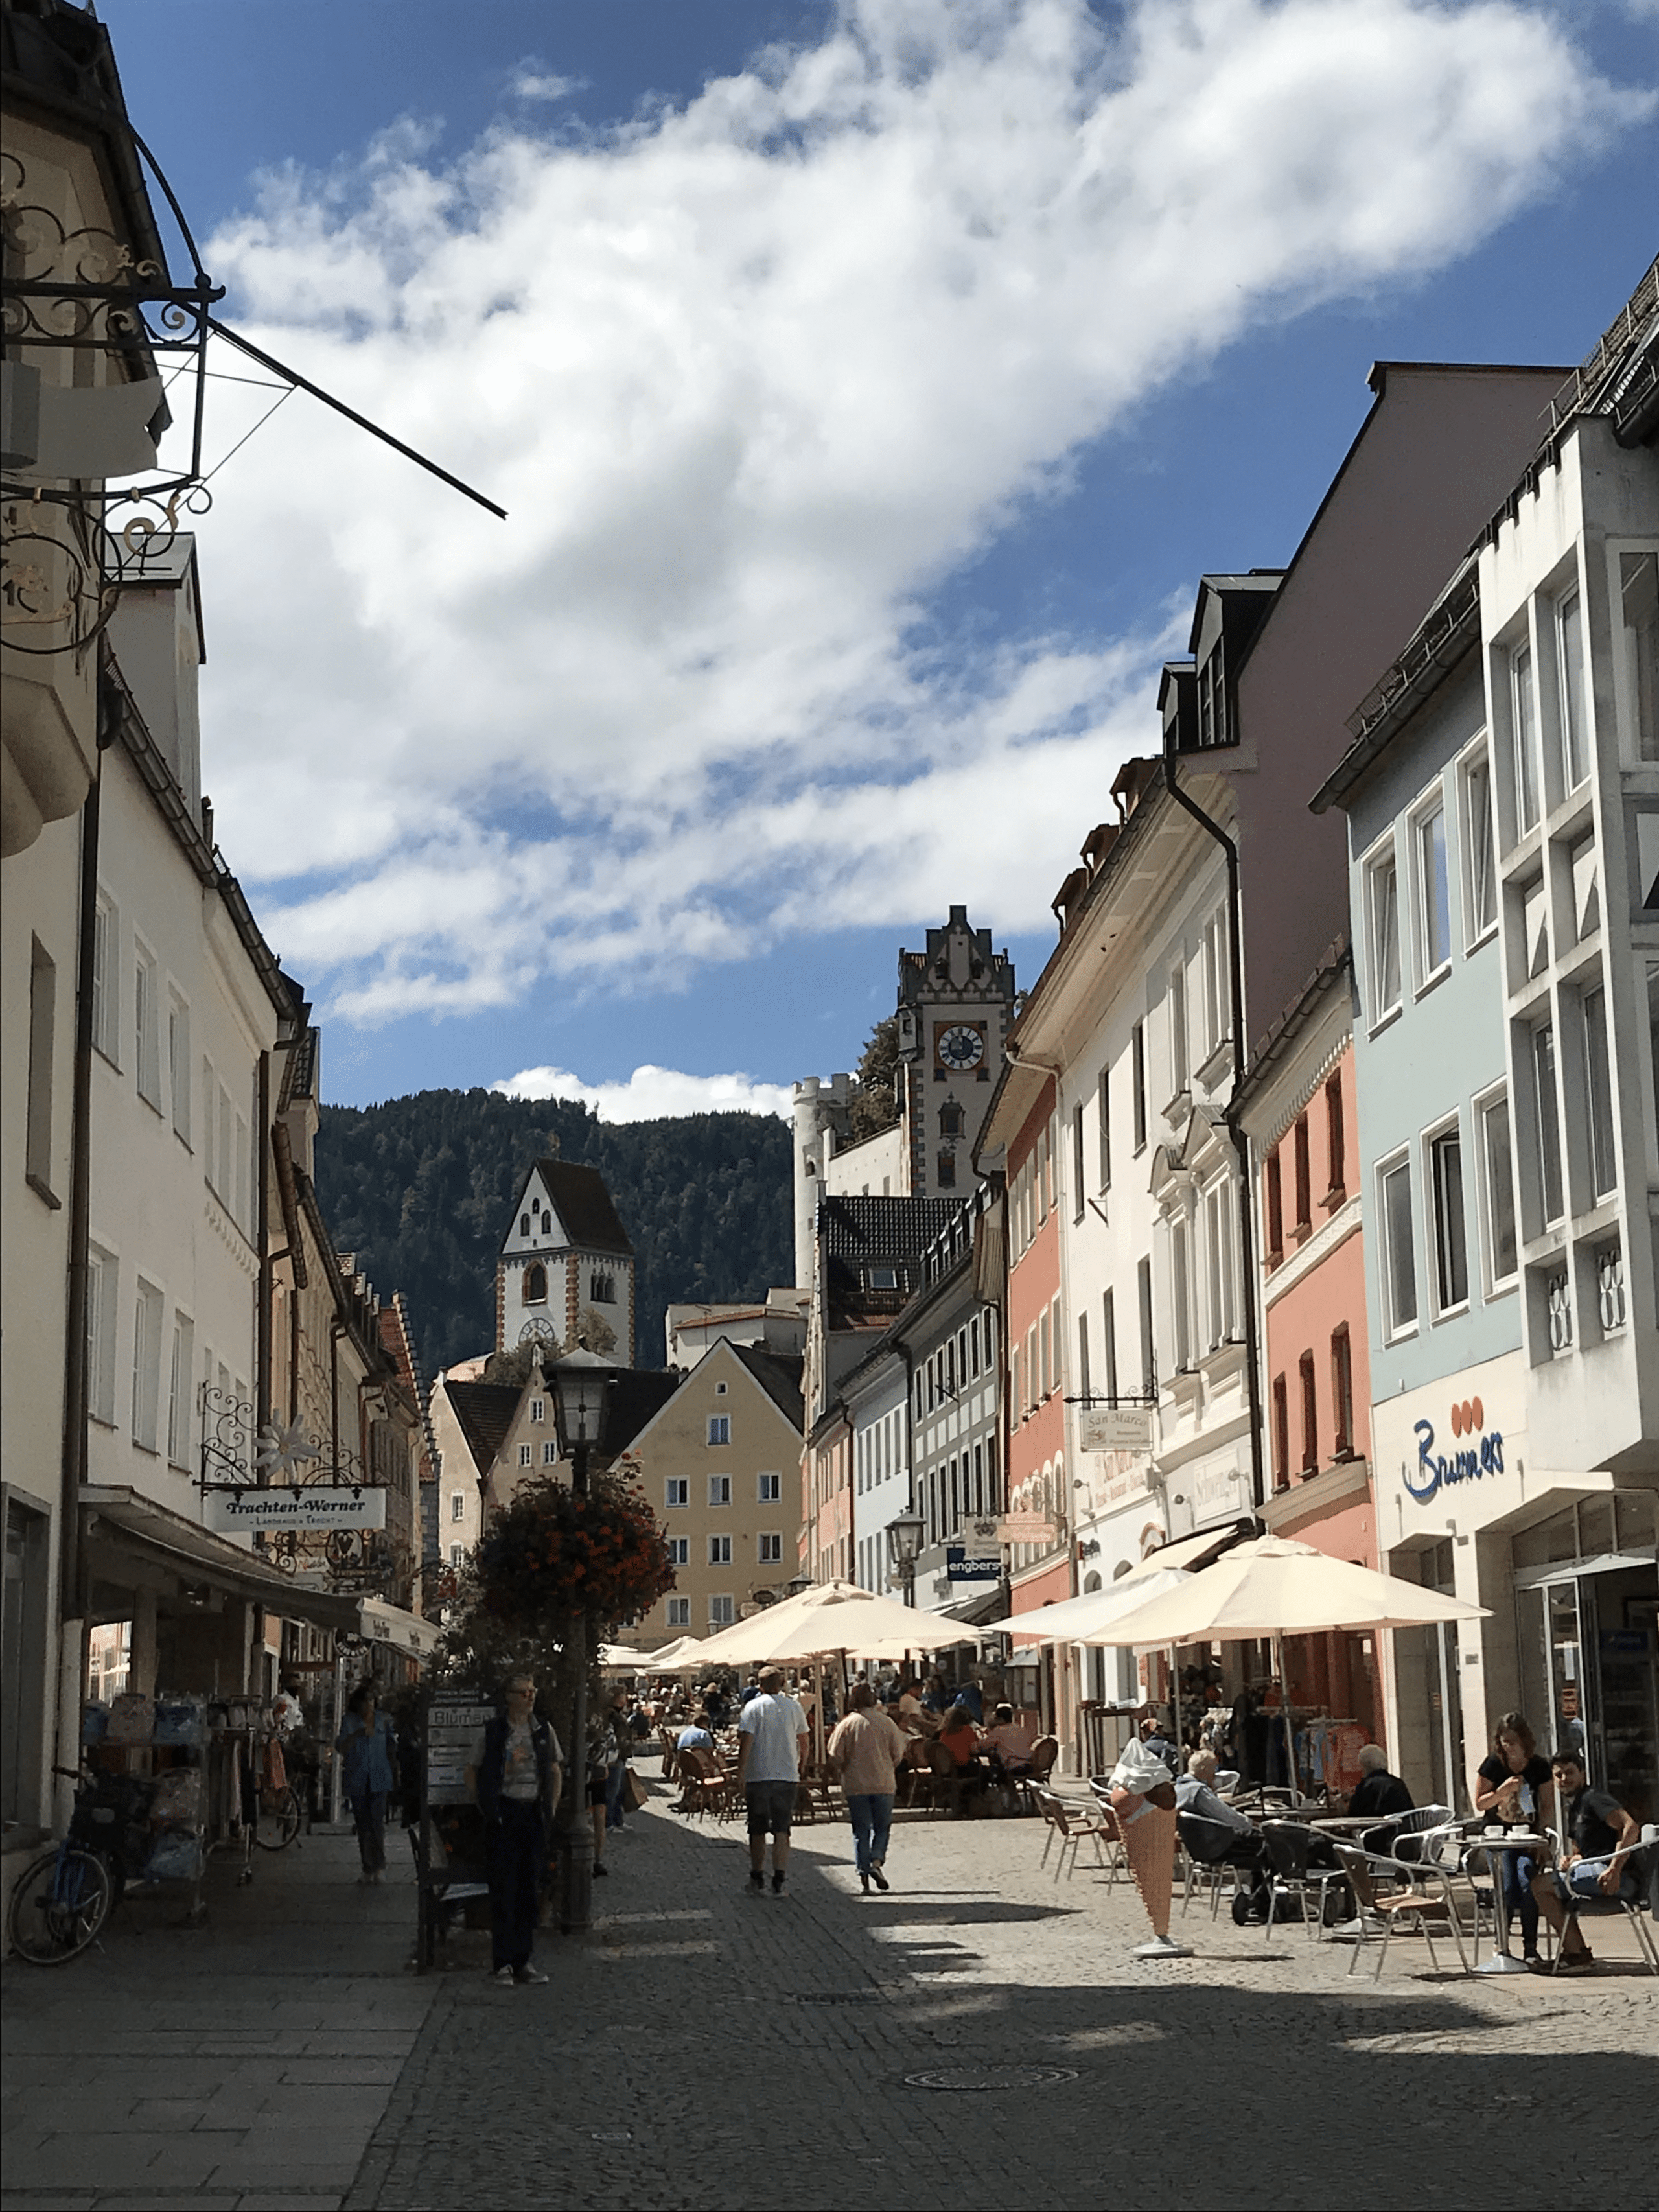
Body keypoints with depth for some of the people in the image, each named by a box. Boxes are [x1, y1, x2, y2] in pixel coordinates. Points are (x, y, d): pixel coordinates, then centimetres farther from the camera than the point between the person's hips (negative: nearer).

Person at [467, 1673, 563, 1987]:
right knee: (503, 1888, -4)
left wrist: (550, 1810, 9)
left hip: (535, 1813, 4)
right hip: (503, 1813, -4)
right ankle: (502, 1963, 0)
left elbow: (556, 1772, 17)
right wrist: (486, 1809, -1)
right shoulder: (491, 1732, -2)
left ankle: (525, 1961, 13)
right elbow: (472, 1772, 5)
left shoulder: (544, 1731, 8)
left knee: (530, 1888, 6)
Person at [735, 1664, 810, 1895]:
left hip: (758, 1776, -2)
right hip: (787, 1775, 2)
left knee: (757, 1831, 12)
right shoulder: (793, 1707, 5)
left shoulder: (753, 1707, -5)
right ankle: (779, 1881, -7)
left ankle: (757, 1878, 19)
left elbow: (746, 1740, -13)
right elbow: (803, 1739, 14)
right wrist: (801, 1765, 31)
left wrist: (741, 1773, -11)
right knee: (782, 1831, 1)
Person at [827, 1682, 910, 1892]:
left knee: (861, 1831, 7)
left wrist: (840, 1779, 13)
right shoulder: (886, 1723, -1)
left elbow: (835, 1759, -4)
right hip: (883, 1784, 0)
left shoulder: (847, 1725, -3)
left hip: (855, 1786, 0)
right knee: (882, 1827, 12)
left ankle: (864, 1876, 1)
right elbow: (898, 1754, 3)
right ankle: (877, 1860, -12)